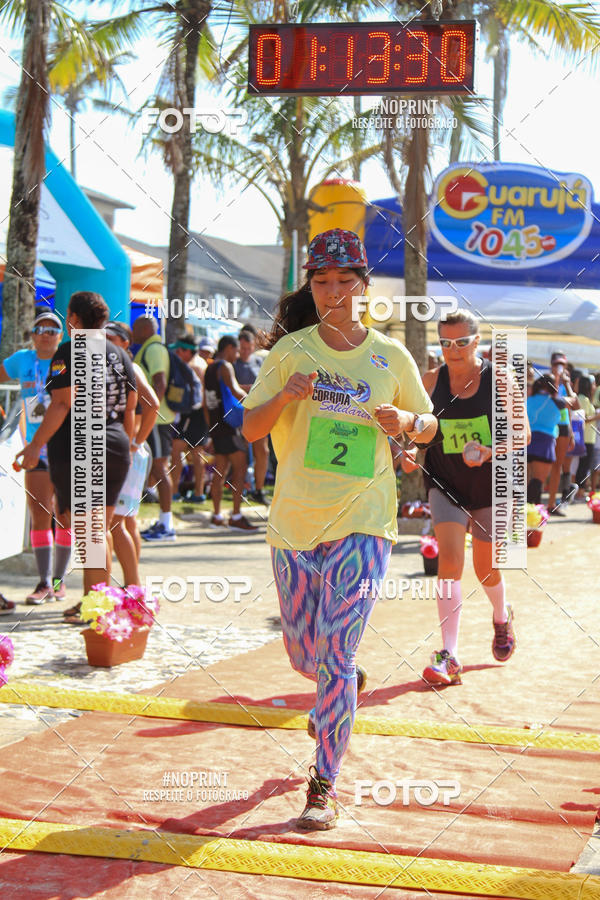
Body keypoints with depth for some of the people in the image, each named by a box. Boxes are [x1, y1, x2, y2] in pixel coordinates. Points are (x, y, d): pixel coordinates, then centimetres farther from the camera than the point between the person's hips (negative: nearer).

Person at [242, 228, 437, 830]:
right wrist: (285, 396, -18)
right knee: (303, 654, 14)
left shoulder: (391, 356, 3)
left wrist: (405, 421, -8)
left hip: (362, 522, -2)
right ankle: (339, 693, 49)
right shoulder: (292, 350, 2)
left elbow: (428, 424, 15)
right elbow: (250, 428, 2)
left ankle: (324, 785, 3)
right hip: (294, 520, 2)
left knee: (336, 657, -9)